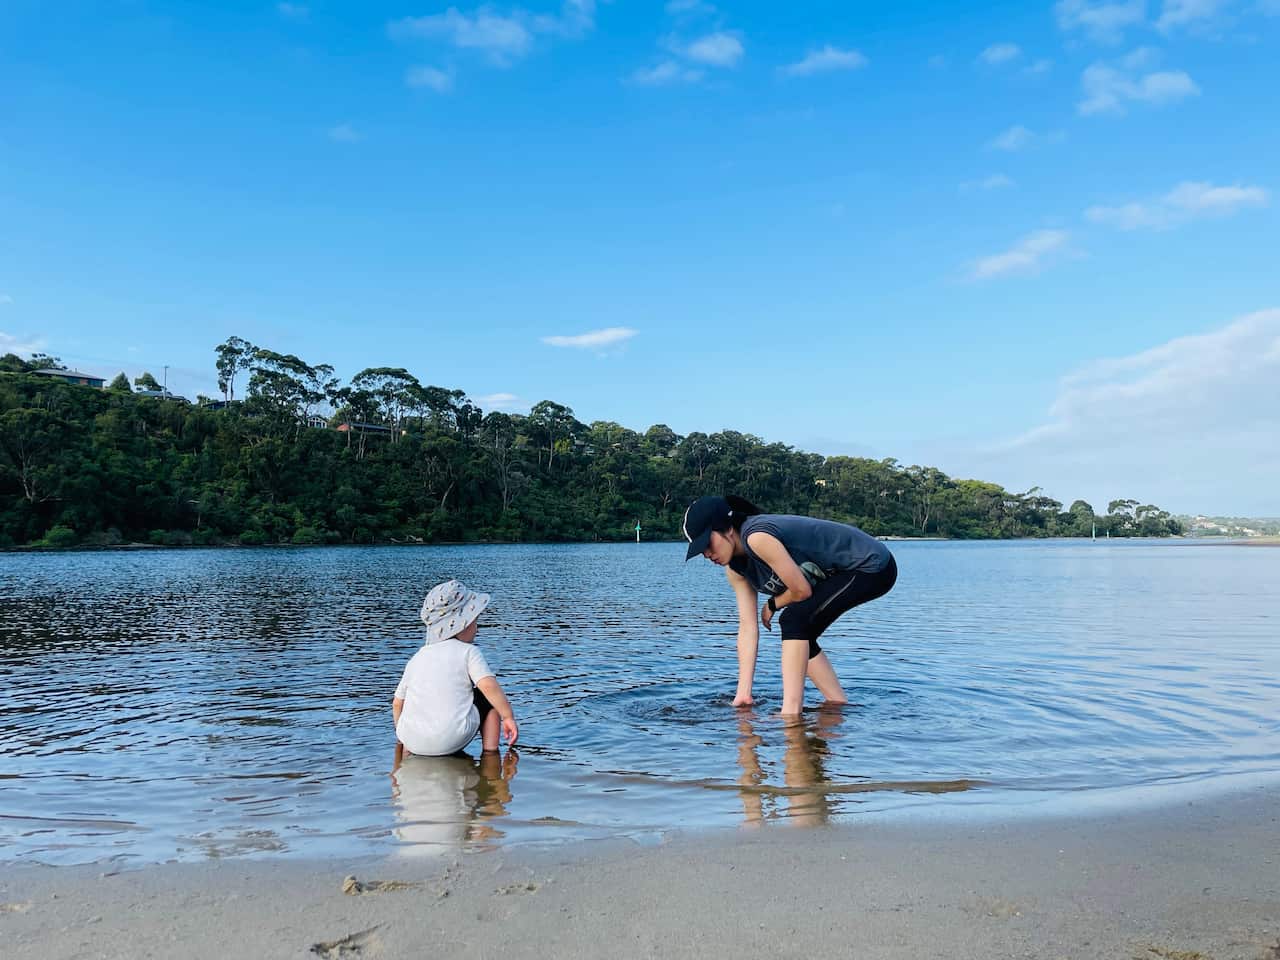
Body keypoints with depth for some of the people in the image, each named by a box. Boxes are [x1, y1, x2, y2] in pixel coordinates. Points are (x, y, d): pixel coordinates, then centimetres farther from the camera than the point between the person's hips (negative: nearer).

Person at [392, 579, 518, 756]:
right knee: (491, 698, 18)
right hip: (453, 739, -5)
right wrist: (509, 717, -2)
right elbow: (488, 685, -12)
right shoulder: (468, 651, 2)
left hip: (412, 741, 5)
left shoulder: (416, 658, 17)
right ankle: (490, 754, 14)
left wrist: (401, 735, 36)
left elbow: (397, 702, 20)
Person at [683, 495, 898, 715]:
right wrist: (743, 693, -4)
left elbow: (802, 590, -23)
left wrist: (772, 606, -2)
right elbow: (747, 626, -1)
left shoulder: (757, 537, -28)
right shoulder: (734, 568, 0)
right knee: (800, 635, 12)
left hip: (872, 566, -10)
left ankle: (791, 711, -17)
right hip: (842, 573, 10)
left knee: (795, 619, -21)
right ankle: (840, 705, 25)